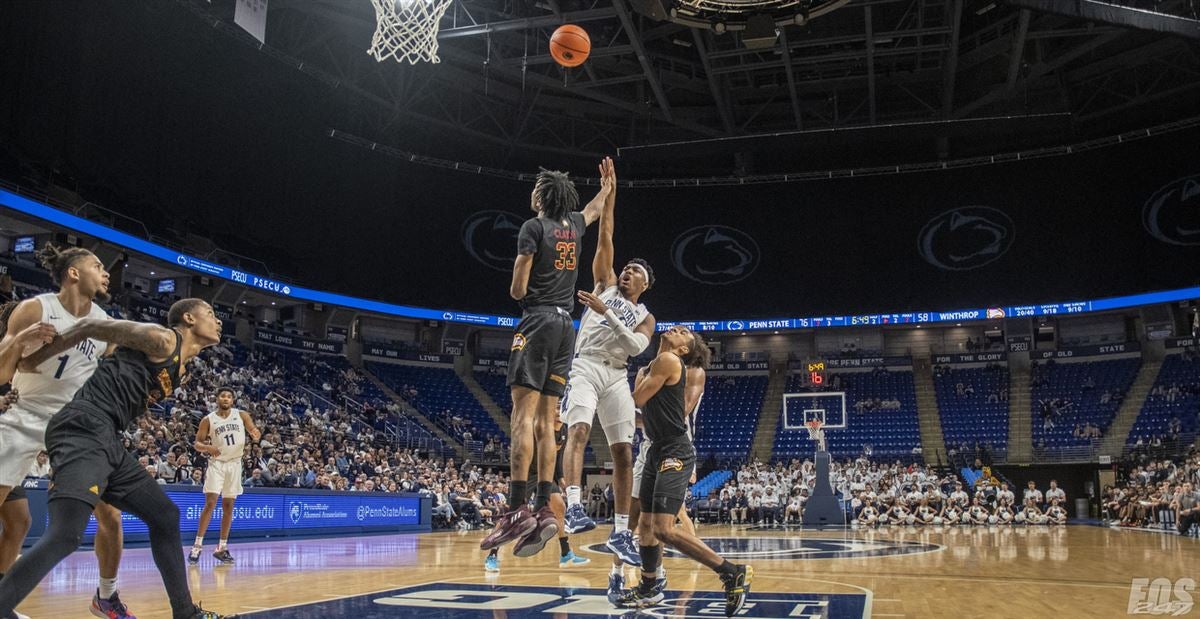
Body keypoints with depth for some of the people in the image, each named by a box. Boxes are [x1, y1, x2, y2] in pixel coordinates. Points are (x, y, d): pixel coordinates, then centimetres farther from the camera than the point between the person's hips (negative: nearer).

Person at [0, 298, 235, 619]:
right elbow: (91, 326, -1)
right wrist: (33, 361, 8)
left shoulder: (179, 368, 22)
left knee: (165, 516, 13)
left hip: (106, 441, 10)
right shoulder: (161, 339, -4)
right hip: (83, 430, -10)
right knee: (65, 536, -25)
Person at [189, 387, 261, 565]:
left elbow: (254, 430, -4)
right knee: (210, 504, -13)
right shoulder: (208, 420, -4)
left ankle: (222, 548, 12)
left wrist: (255, 434, -29)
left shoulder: (241, 415, 0)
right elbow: (197, 443, -2)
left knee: (228, 507, 6)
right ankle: (197, 546, -5)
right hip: (217, 463, -2)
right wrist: (208, 447, -24)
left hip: (234, 464, 2)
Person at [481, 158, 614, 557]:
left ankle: (518, 509, -20)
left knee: (523, 415, -13)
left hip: (538, 321, -7)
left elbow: (517, 289, -8)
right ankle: (543, 510, -1)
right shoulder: (573, 226, 16)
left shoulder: (534, 227, -4)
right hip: (566, 325, 7)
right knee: (546, 421, 4)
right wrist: (607, 186, 59)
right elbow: (594, 210, 41)